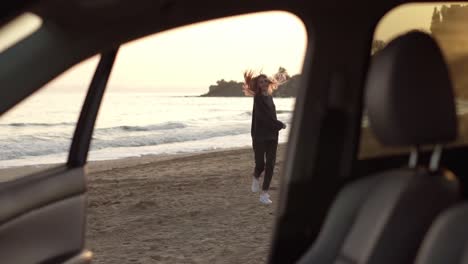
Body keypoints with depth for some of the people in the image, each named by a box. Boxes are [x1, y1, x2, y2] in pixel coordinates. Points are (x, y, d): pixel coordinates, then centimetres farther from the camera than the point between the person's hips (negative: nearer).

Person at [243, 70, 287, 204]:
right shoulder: (258, 98, -10)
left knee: (270, 164, 0)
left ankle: (264, 194, 5)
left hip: (271, 135, 6)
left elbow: (270, 116, 13)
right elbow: (265, 117, -18)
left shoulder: (269, 96, 11)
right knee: (260, 164, -3)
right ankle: (256, 178, 33)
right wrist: (280, 124, -10)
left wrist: (277, 126, -2)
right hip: (259, 135, -6)